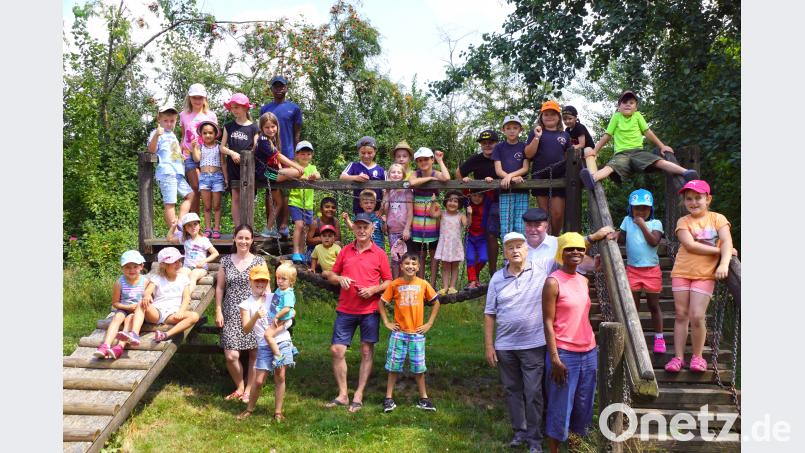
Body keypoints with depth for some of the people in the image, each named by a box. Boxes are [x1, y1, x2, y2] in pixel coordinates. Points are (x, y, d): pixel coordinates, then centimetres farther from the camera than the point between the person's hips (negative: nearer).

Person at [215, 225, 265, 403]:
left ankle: (248, 390, 19)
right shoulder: (226, 261, 6)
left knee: (254, 354, 2)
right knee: (231, 356, -8)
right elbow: (220, 287, 9)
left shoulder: (259, 261, 2)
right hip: (232, 314, 1)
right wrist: (218, 311, 2)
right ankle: (239, 387, 17)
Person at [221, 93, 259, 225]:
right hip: (233, 165, 2)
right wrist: (232, 153, -11)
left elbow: (256, 149, 2)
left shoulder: (253, 128, 3)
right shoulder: (229, 126, 9)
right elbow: (222, 147, 8)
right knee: (236, 197, 1)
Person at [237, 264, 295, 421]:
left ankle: (278, 411, 12)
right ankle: (250, 409, 21)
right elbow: (246, 329, -6)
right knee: (259, 380, -1)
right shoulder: (246, 305, 3)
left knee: (280, 377, 2)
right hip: (264, 346, -1)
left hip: (282, 341, 1)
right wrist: (255, 317, -23)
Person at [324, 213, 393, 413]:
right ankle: (342, 395, 12)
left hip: (369, 310, -2)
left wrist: (373, 289, -14)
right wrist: (340, 279, -9)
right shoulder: (345, 251, 7)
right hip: (345, 310, 2)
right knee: (336, 350, 0)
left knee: (366, 352, 4)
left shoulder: (379, 254, 0)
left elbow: (388, 282, 3)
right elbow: (332, 275, 13)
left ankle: (358, 396, 14)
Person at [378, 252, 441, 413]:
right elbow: (382, 303, 5)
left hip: (417, 333, 1)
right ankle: (389, 398, 15)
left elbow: (436, 302, 7)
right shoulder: (394, 284, -4)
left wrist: (429, 324, 3)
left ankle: (423, 398, 19)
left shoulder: (423, 284, -3)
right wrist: (386, 322, -1)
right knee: (394, 366, 5)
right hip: (398, 332, 0)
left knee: (419, 367, 8)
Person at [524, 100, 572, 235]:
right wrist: (537, 137, -11)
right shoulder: (535, 133, 8)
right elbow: (528, 154, -1)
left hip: (559, 177, 1)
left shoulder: (564, 135, 14)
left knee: (558, 213, -5)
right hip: (540, 177, -1)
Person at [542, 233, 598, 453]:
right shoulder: (553, 282, -10)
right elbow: (548, 322, -13)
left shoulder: (584, 281, 10)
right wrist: (555, 359, -17)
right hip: (564, 353, -7)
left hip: (588, 352, 7)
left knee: (583, 406, 14)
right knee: (560, 407, 1)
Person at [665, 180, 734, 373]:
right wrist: (719, 250, -13)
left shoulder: (717, 219, 3)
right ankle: (678, 357, 11)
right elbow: (690, 245, -12)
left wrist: (724, 264, -24)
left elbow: (727, 241, -8)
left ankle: (697, 356, 11)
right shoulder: (683, 221, 2)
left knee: (697, 316, -7)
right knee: (681, 315, 4)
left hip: (705, 275, -1)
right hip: (681, 272, 1)